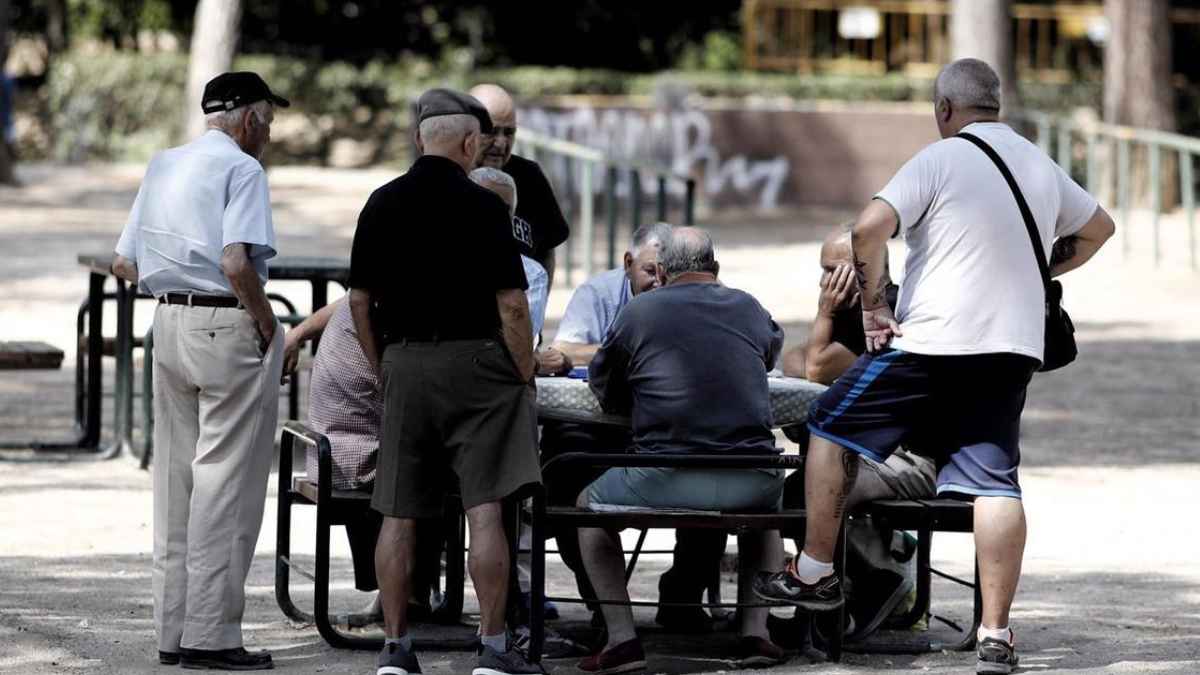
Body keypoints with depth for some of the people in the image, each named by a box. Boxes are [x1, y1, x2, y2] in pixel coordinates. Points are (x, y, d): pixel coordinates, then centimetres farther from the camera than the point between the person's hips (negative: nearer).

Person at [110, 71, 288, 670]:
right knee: (225, 481, -4)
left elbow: (124, 264, 16)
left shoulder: (162, 166, 15)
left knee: (175, 479, 12)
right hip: (228, 327, -8)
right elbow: (236, 263, -22)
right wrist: (268, 325, -11)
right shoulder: (241, 169, -10)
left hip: (169, 323, 8)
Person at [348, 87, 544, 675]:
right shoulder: (482, 206, -8)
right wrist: (526, 378, 0)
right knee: (485, 511, -4)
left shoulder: (382, 204, 5)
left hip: (403, 363, 4)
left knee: (399, 515, 7)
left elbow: (360, 302, 8)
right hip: (473, 359, -4)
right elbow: (511, 304, -10)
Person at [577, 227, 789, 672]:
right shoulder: (749, 309, 14)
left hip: (665, 481, -3)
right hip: (751, 481, 3)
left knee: (589, 506, 25)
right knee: (767, 505, 39)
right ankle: (755, 632, 23)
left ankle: (622, 638, 11)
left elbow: (605, 391, 16)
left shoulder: (638, 312, 5)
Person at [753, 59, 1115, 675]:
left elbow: (868, 229, -18)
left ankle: (814, 572, 17)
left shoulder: (939, 160, -7)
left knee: (832, 428, 13)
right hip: (1013, 347, 5)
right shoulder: (1042, 168, 13)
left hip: (931, 343, -5)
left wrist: (874, 307, -7)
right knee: (995, 482, 2)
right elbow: (1098, 228, 30)